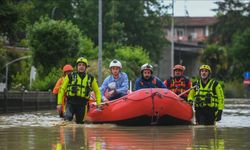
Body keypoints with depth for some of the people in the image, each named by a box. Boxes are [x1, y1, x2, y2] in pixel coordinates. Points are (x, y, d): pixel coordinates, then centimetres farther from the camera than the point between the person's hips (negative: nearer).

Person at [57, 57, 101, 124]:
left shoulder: (91, 78, 9)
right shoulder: (70, 76, 2)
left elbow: (97, 91, 20)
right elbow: (62, 89, 6)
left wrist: (98, 103, 7)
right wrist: (59, 103, 0)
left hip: (82, 104, 3)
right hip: (71, 102, -3)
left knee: (80, 122, 5)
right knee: (68, 117, -27)